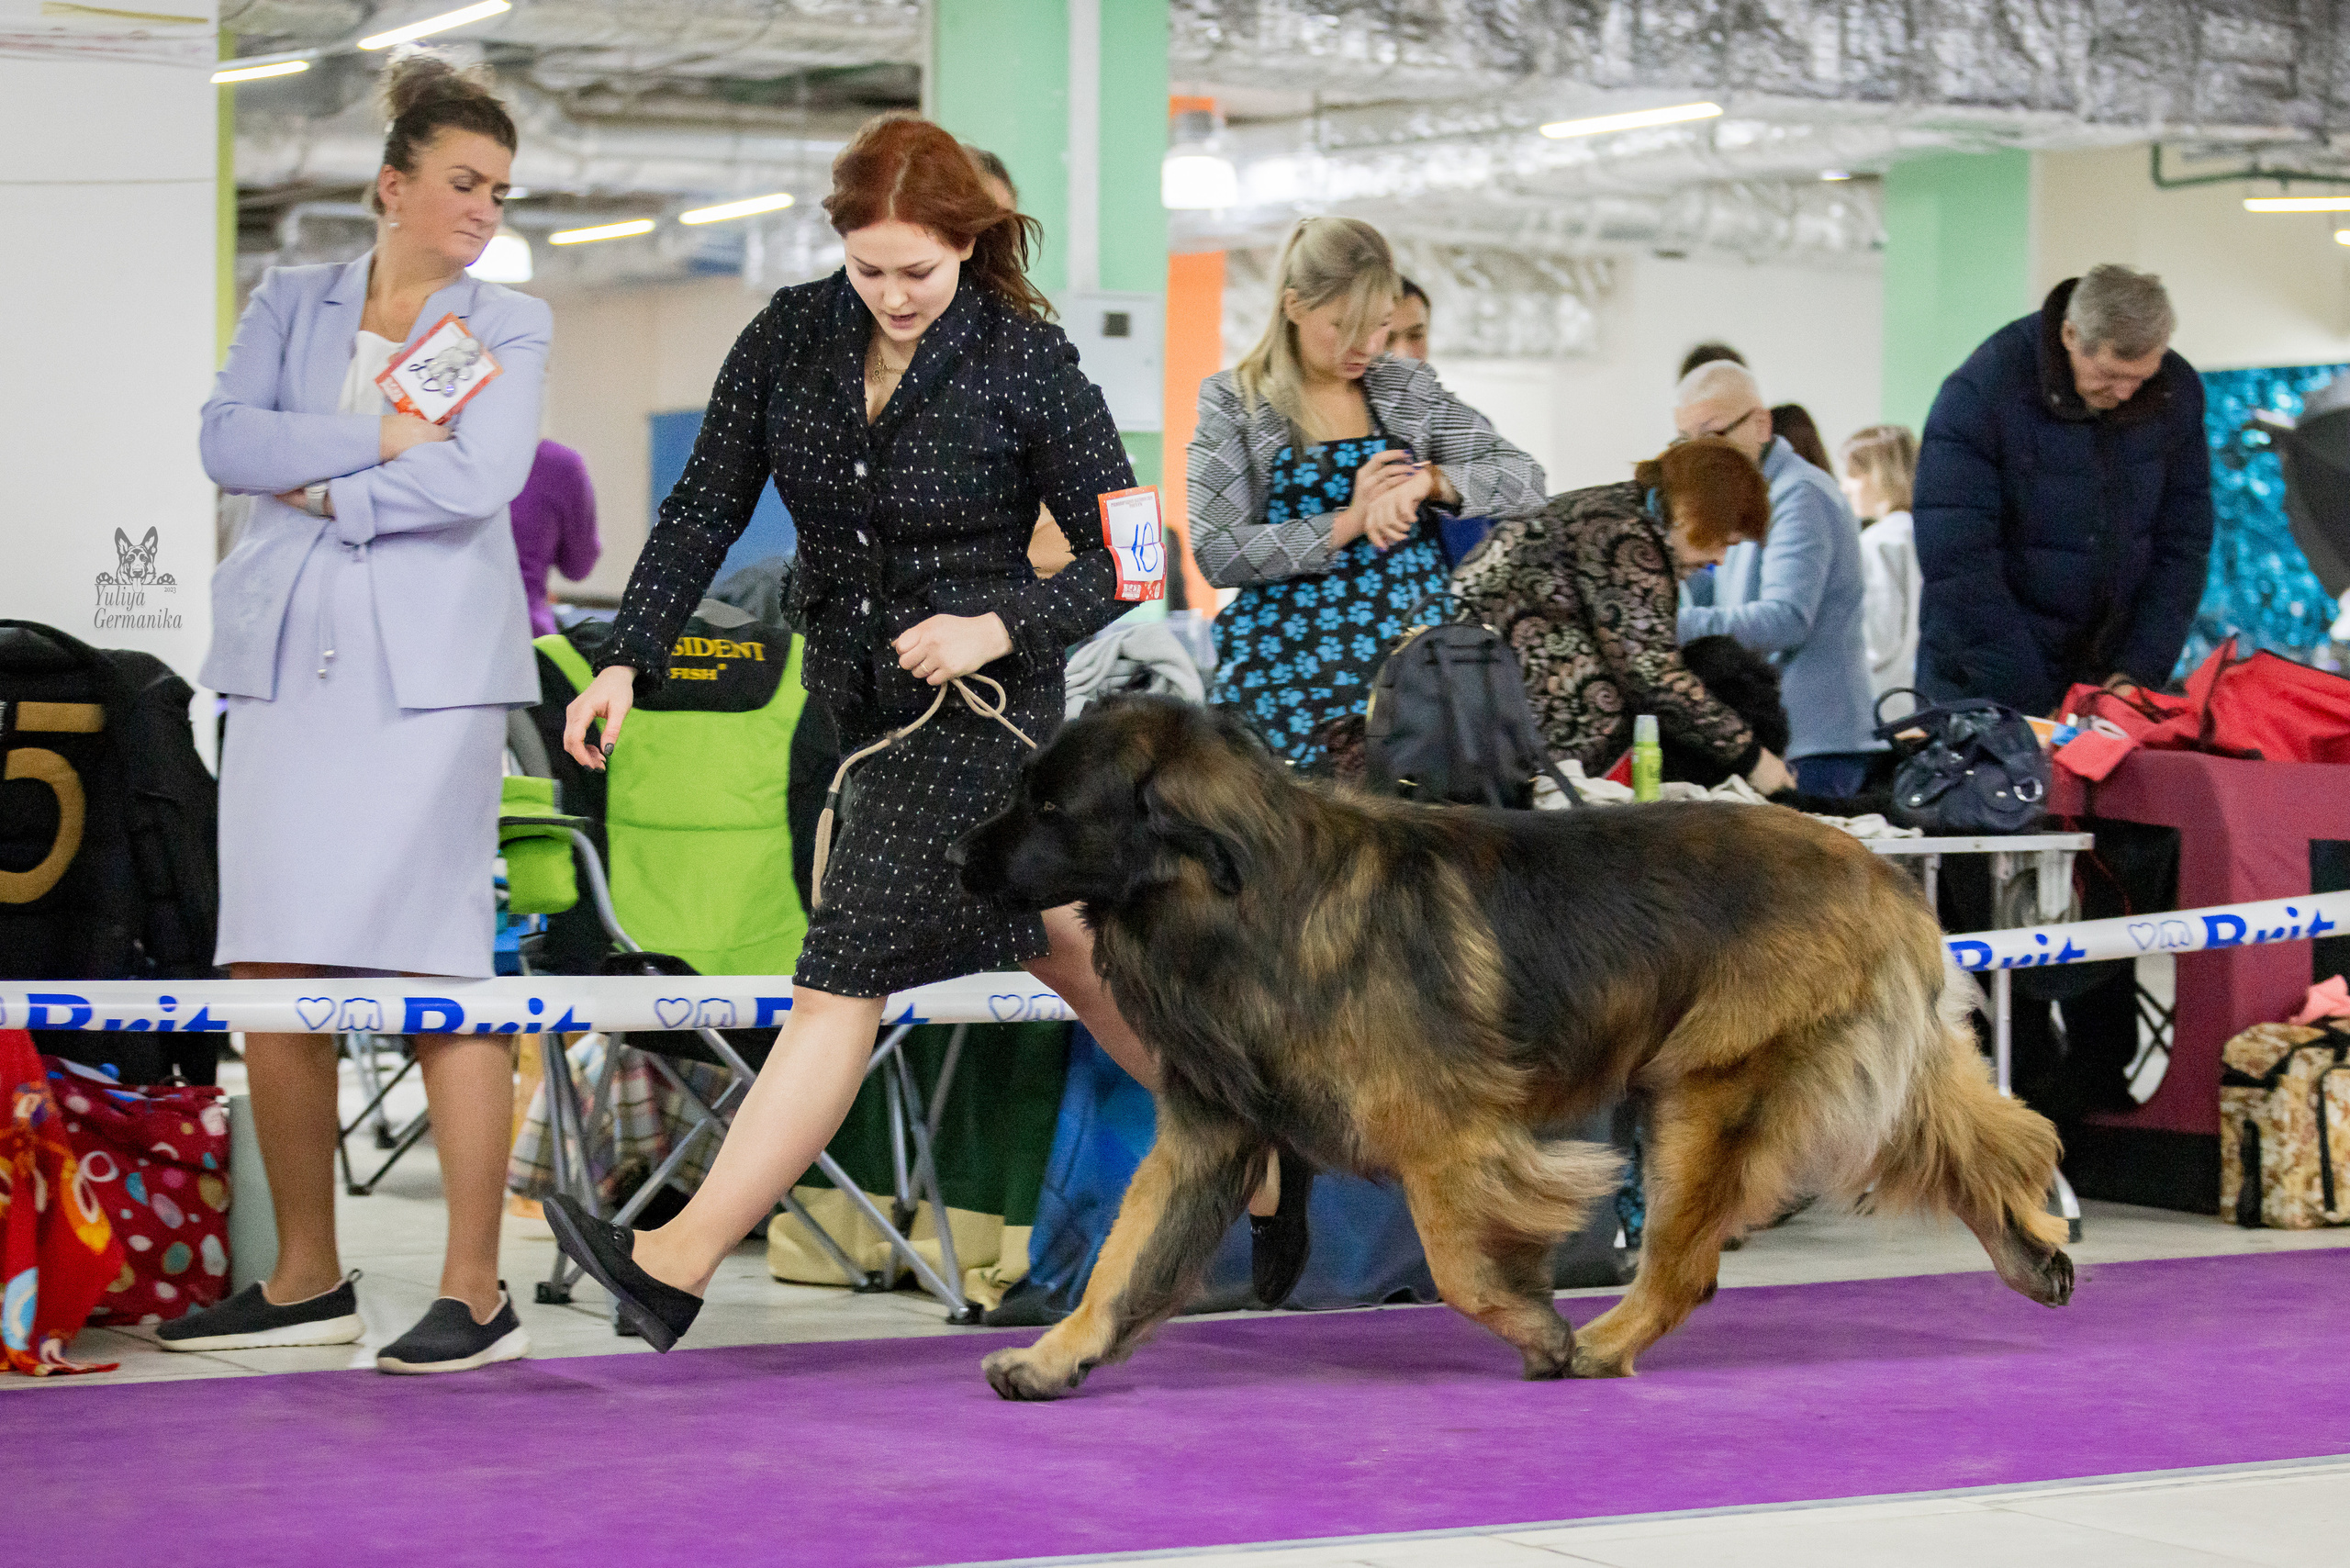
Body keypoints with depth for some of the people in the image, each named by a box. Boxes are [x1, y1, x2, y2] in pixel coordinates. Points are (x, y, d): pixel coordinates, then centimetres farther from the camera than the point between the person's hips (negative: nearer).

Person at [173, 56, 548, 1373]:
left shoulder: (511, 326, 8)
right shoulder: (291, 304, 15)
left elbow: (482, 477, -9)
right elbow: (228, 439, -2)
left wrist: (322, 489, -5)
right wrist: (381, 440, -9)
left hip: (429, 671, -3)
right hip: (288, 664, 3)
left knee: (442, 973, -7)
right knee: (273, 971, 2)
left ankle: (478, 1290, -3)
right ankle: (307, 1282, 13)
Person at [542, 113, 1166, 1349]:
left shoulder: (1028, 363, -15)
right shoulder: (791, 334, -3)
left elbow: (1125, 553, -10)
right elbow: (705, 509, -1)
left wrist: (999, 628, -24)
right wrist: (625, 662, -10)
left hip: (977, 701, -6)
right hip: (856, 692, 6)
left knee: (845, 972, -11)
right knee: (1043, 934, 17)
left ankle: (679, 1260, -14)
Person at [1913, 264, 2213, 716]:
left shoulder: (2176, 394, -2)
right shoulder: (1979, 395, -17)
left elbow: (2182, 543, 3)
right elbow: (1956, 565, -20)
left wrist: (2139, 672, -8)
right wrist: (2032, 704, -22)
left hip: (2112, 674, 4)